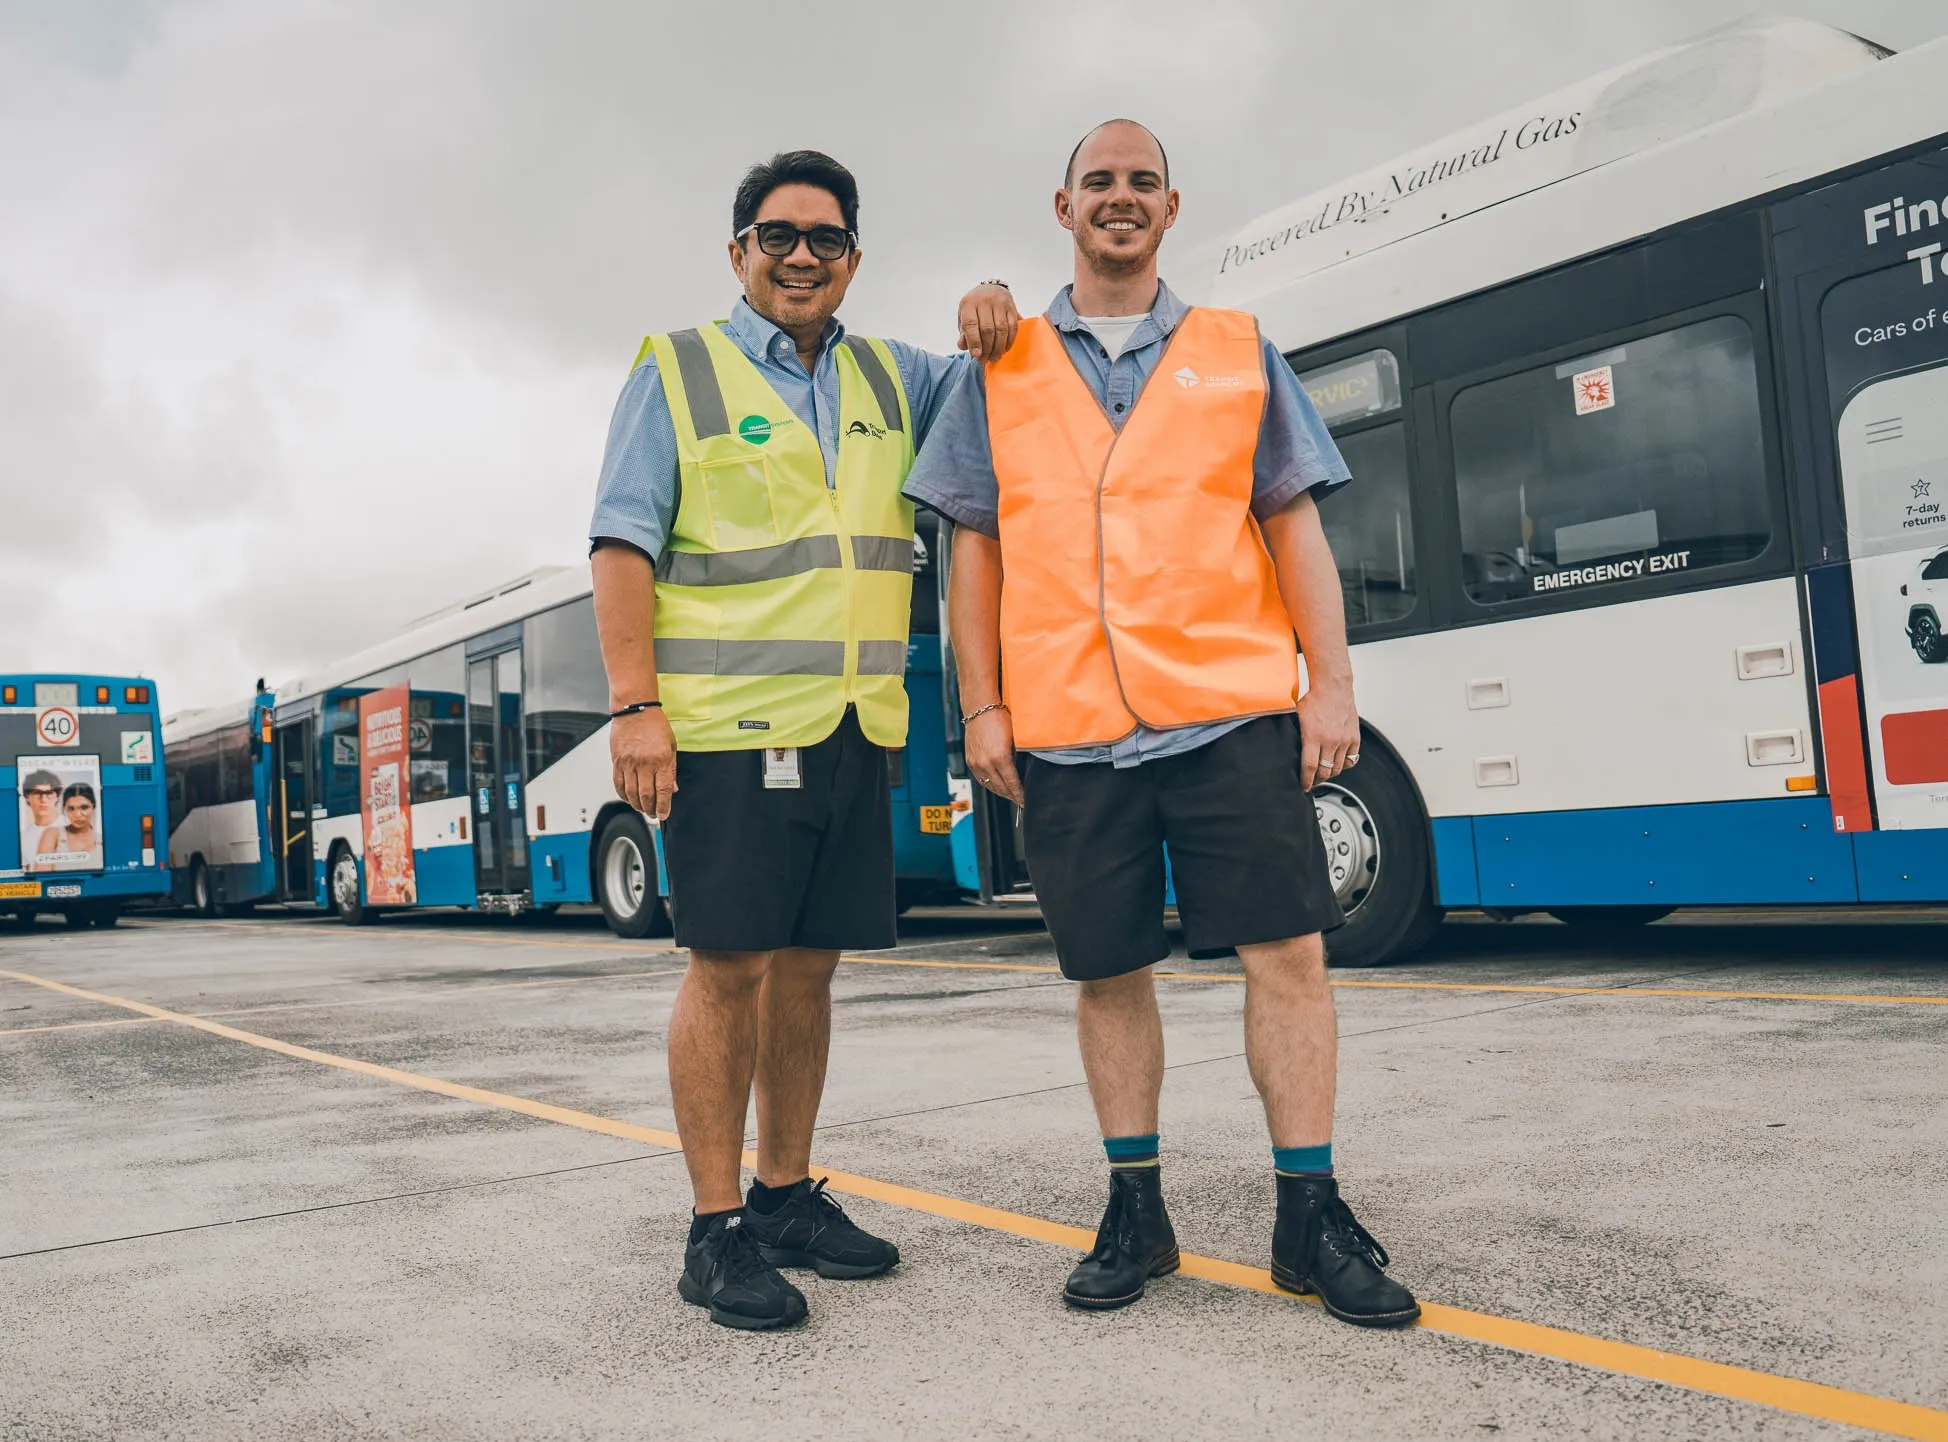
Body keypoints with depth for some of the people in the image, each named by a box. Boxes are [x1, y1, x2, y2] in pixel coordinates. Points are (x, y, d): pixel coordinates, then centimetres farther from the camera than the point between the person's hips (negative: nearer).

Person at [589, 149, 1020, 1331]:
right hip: (728, 725, -5)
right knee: (728, 965, -3)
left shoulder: (889, 378, 17)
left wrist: (994, 309, 1)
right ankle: (718, 1231, 6)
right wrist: (635, 703, -14)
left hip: (854, 729, 5)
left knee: (809, 964, 11)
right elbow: (624, 546, -3)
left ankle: (788, 1196, 24)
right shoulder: (677, 373, 3)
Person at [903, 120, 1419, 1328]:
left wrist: (1333, 682, 0)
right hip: (1069, 729, 1)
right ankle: (1136, 1214, 21)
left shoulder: (1239, 353, 13)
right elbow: (975, 547, 10)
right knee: (1108, 970, 7)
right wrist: (983, 706, 3)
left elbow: (1294, 526, 9)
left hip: (1232, 709, 0)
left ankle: (1311, 1217, 8)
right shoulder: (1001, 369, 13)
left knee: (1287, 951, -4)